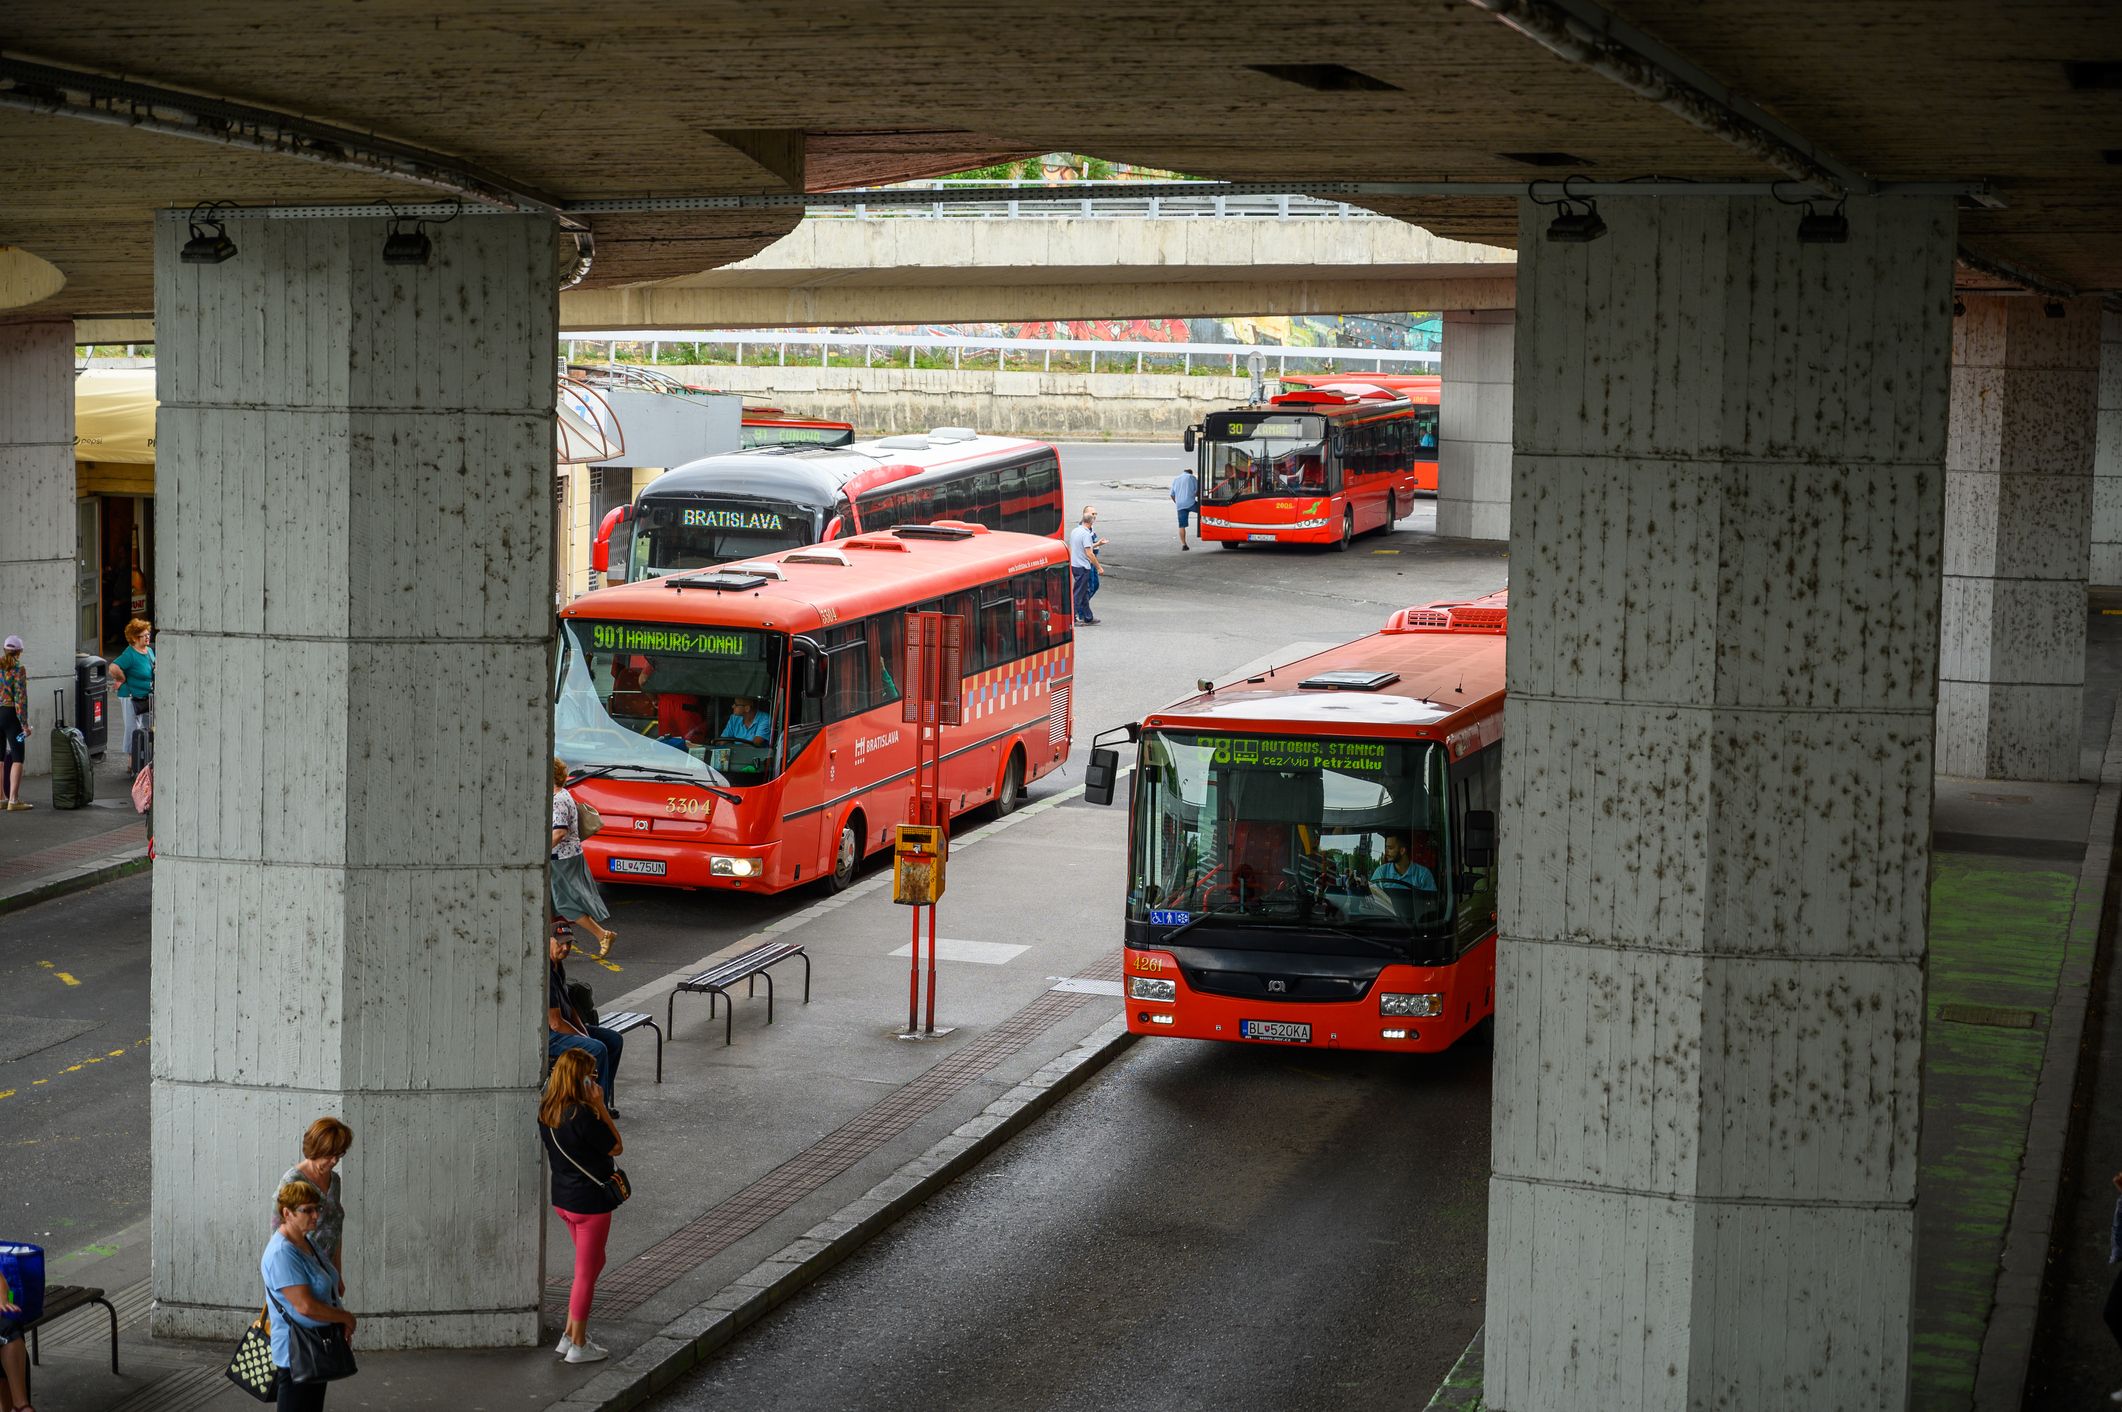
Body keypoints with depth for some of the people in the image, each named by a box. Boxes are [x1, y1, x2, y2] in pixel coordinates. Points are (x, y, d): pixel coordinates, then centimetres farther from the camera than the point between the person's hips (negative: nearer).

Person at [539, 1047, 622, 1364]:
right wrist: (600, 1106, -17)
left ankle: (571, 1335, 27)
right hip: (590, 1201, -8)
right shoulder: (582, 1116, -27)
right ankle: (578, 1346, 16)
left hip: (562, 1198, 8)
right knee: (586, 1272, 6)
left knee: (594, 1263, 24)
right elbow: (616, 1147, -15)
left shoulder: (546, 1111, -1)